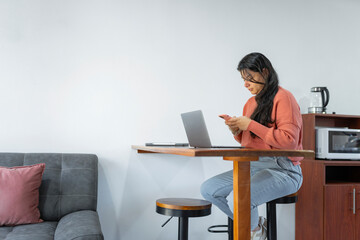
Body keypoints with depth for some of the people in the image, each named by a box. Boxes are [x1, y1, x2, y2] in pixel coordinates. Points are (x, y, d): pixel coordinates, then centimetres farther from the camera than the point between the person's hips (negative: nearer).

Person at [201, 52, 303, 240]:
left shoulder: (283, 98, -8)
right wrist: (237, 131, 0)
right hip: (252, 166, 8)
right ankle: (256, 224, 8)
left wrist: (250, 125, -18)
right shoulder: (251, 101, 16)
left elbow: (289, 140, -19)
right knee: (208, 189, -7)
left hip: (281, 168, -8)